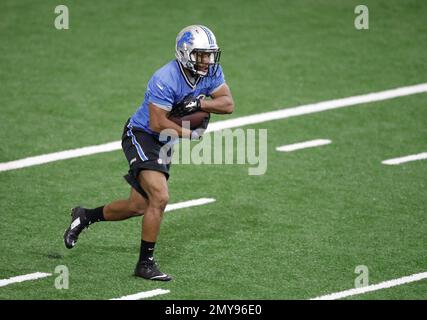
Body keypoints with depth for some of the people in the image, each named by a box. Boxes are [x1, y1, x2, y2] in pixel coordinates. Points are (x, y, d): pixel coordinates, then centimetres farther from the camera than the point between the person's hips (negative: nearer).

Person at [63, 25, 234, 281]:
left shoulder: (212, 72, -5)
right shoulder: (166, 79, -28)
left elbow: (228, 104, -9)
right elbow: (158, 123, -27)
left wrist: (200, 103, -25)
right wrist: (191, 134, -18)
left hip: (164, 144, 8)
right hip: (142, 136, -8)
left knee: (139, 206, 11)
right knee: (160, 198, -22)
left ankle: (85, 216, 35)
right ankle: (146, 264, -11)